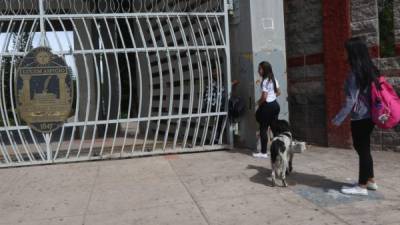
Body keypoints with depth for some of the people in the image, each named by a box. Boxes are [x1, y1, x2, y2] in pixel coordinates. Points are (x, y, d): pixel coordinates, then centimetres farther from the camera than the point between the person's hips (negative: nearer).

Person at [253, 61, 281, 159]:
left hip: (267, 106, -9)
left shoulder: (265, 81, -17)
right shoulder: (274, 79, 10)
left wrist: (259, 103, -4)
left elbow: (264, 97, -21)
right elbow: (278, 92, 18)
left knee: (263, 129, -2)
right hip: (275, 104, 9)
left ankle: (263, 152, 2)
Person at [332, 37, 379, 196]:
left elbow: (351, 100, -19)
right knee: (365, 149, 18)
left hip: (359, 118, -8)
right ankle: (370, 181, 28)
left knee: (362, 150, 0)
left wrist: (338, 120, -15)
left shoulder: (355, 73, -17)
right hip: (369, 116, 8)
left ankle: (362, 186, 9)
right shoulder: (371, 70, 8)